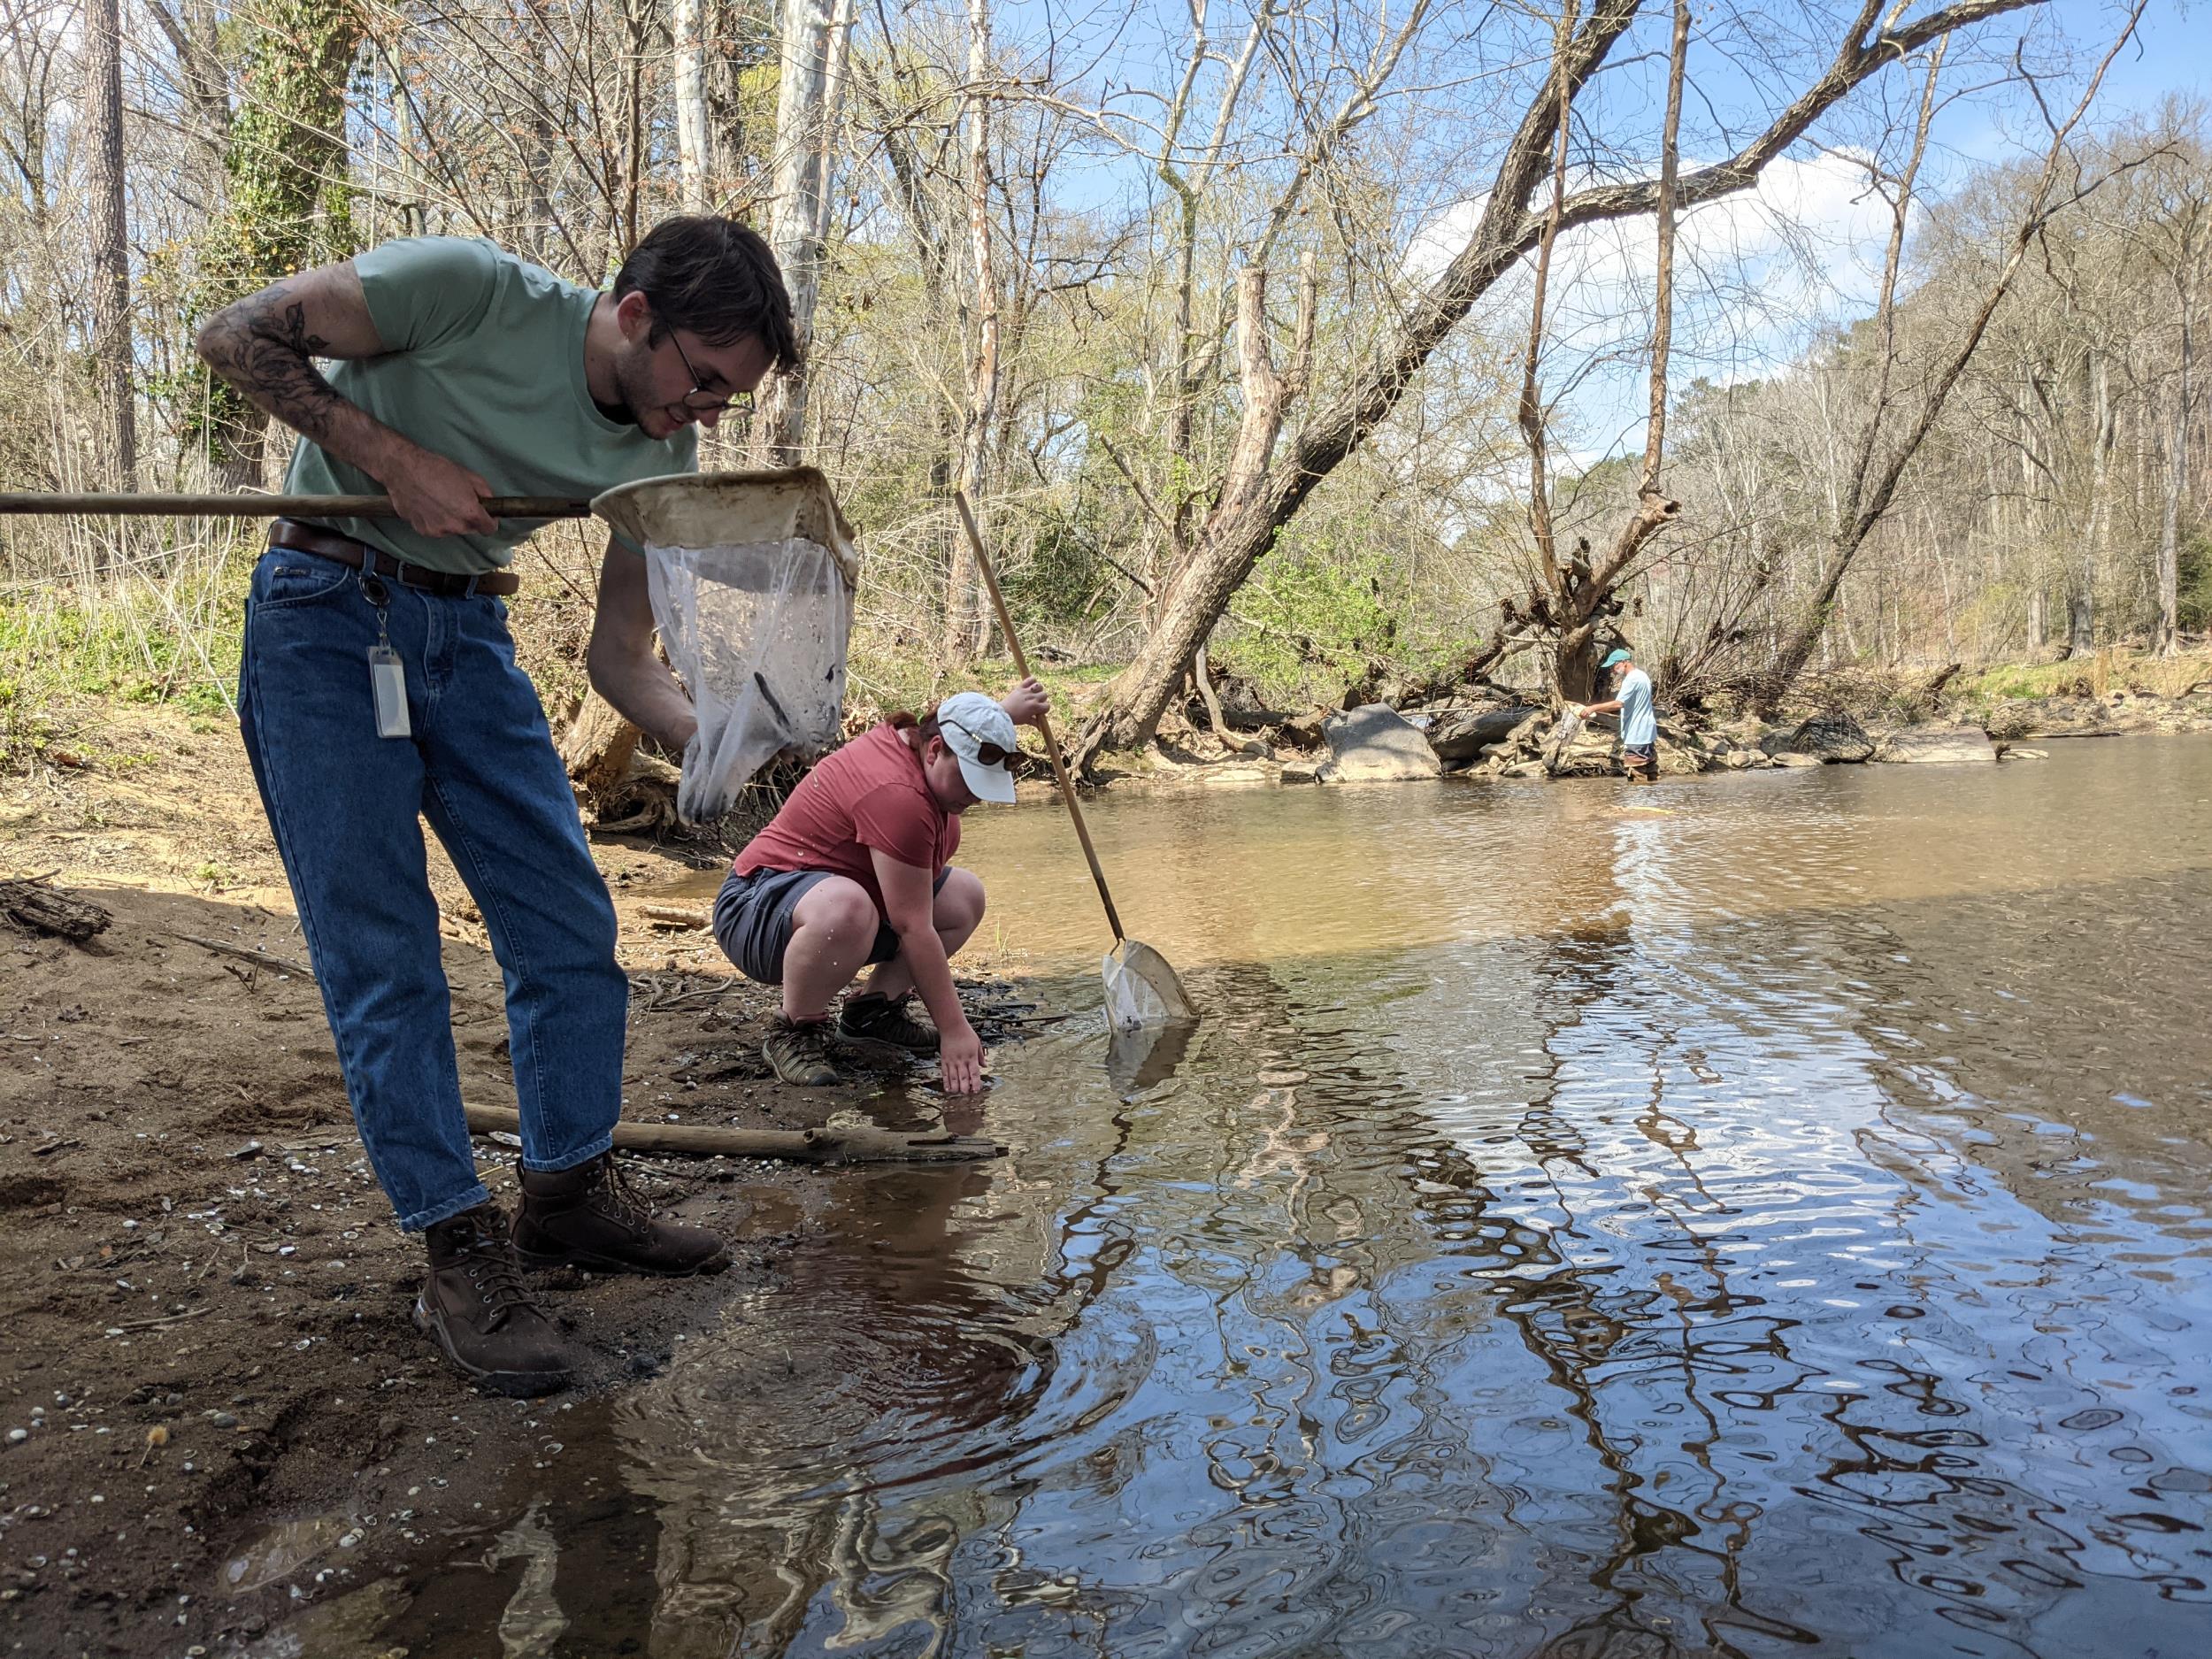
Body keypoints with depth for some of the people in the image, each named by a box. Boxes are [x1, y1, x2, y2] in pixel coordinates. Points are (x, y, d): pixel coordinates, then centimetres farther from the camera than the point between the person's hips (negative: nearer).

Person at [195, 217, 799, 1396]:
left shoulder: (662, 458, -4)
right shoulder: (472, 291, -20)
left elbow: (619, 653, -1)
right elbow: (237, 335, -13)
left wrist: (715, 737, -21)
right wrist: (395, 459, -23)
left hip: (467, 632, 6)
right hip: (327, 610, -5)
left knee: (573, 928, 1)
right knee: (380, 952, -7)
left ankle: (569, 1197, 18)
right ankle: (460, 1255, 2)